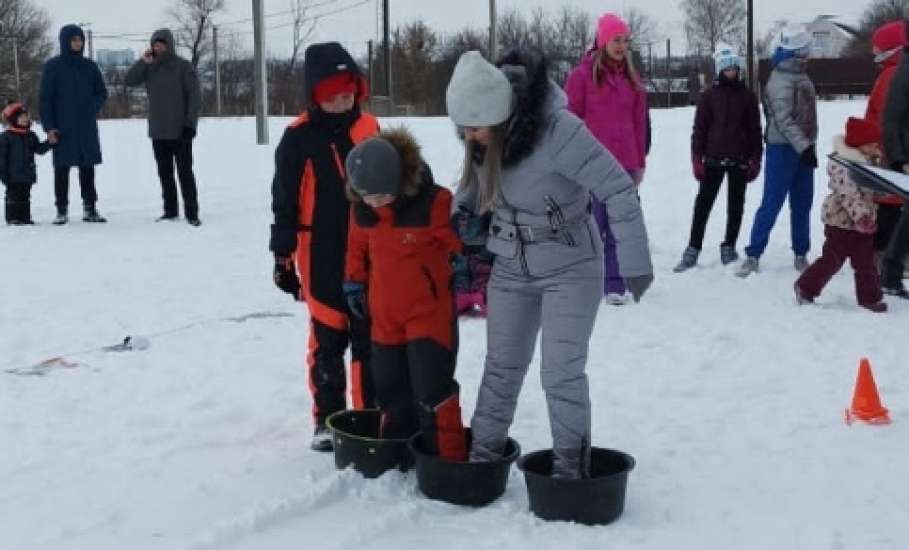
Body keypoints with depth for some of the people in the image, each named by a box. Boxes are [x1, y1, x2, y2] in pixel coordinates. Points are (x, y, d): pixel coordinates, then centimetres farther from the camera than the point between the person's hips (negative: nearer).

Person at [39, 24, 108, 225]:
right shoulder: (52, 67, 0)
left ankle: (90, 208, 8)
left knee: (87, 167, 3)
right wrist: (49, 126, -9)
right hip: (62, 128, -2)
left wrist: (93, 108, -7)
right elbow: (45, 98, -1)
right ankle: (62, 210, 5)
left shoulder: (89, 66, 8)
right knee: (62, 168, 0)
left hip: (87, 127, 3)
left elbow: (101, 92, 13)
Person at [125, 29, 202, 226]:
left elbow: (195, 96, -8)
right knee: (165, 173, 9)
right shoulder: (149, 67, 8)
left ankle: (191, 212, -1)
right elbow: (130, 81, 1)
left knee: (185, 172, -4)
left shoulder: (183, 66, -5)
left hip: (180, 130, -5)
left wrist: (190, 123, -15)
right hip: (158, 131, 5)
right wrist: (143, 62, -12)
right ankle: (170, 210, 15)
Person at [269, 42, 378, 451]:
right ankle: (327, 420, 18)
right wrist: (282, 256, -6)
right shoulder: (299, 137, -8)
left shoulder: (369, 128, 6)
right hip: (323, 259, -4)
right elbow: (285, 201, -5)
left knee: (370, 339, 9)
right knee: (328, 342, 5)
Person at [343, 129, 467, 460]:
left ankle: (449, 460, 4)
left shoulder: (433, 202, -20)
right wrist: (354, 281, 19)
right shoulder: (361, 208, -3)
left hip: (430, 312, -5)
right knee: (390, 389, 15)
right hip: (384, 315, 6)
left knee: (432, 389, -8)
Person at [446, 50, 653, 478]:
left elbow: (618, 190, -27)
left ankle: (571, 467, 11)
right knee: (501, 367, 12)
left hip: (571, 267, -6)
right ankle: (483, 453, 25)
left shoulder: (557, 129, -30)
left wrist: (635, 264, -25)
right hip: (512, 268, 6)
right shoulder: (484, 131, -10)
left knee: (561, 372, -5)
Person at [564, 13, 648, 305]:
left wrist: (640, 161, 12)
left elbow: (639, 122, 14)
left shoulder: (631, 77, 12)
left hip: (624, 164, 4)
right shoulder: (582, 74, -3)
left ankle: (614, 284, 11)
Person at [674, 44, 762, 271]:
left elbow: (755, 129, 7)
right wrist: (697, 158, -5)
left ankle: (729, 247, 18)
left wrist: (756, 159, 3)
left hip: (740, 159, 1)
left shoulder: (747, 96, 5)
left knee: (736, 205, 8)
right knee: (703, 204, -2)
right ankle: (693, 250, 1)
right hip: (714, 158, -1)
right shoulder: (710, 95, 2)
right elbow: (700, 127, 0)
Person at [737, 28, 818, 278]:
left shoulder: (800, 76, 14)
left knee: (802, 205, 10)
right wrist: (804, 146, -25)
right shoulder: (781, 80, -14)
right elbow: (783, 120, -21)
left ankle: (801, 255, 17)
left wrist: (809, 145, 16)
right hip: (783, 148, -8)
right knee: (772, 204, -7)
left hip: (802, 148, 8)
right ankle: (753, 255, -2)